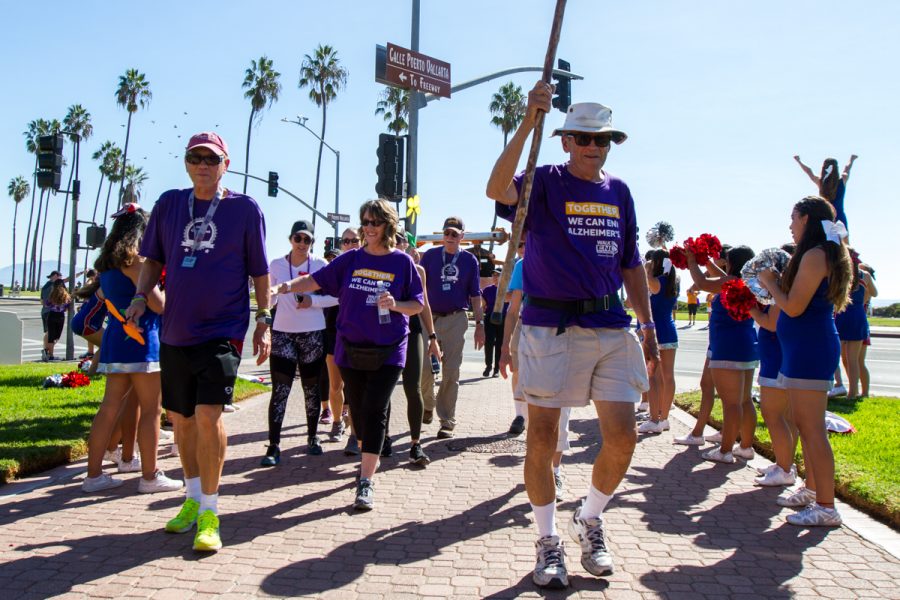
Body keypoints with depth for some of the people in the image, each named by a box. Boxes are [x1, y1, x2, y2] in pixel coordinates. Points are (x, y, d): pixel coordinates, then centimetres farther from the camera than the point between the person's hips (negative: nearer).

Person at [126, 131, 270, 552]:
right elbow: (153, 259, 16)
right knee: (180, 417, 13)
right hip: (175, 332, 5)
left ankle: (209, 513, -2)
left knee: (208, 415, -16)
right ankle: (193, 498, 33)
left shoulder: (245, 208, -1)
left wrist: (264, 321, -1)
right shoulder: (169, 204, 8)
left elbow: (260, 272, 3)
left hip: (223, 331, -4)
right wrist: (140, 297, 0)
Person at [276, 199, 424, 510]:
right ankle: (369, 459, 36)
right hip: (351, 349, 3)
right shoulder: (351, 259, 5)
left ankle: (366, 482, -8)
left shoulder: (402, 262, -1)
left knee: (375, 411, -11)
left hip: (388, 351, -3)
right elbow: (316, 280, -1)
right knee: (358, 410, 12)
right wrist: (288, 286, -17)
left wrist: (396, 305, -17)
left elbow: (418, 304, 3)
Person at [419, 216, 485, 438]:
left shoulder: (469, 260, 8)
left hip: (456, 319, 0)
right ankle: (427, 405, 28)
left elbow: (475, 295, 9)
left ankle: (447, 421, 8)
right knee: (424, 369, 0)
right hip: (430, 318, 0)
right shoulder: (430, 256, 7)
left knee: (451, 372, 0)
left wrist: (480, 324, 4)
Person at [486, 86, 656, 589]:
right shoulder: (544, 183, 0)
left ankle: (590, 521, 27)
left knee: (623, 439, 0)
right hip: (551, 326, -4)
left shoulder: (619, 192, 15)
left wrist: (648, 326, 16)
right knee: (542, 439, 1)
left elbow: (632, 264, 20)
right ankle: (548, 541, 20)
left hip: (611, 328, 4)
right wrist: (530, 120, -27)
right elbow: (498, 188, -23)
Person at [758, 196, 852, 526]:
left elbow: (794, 307, -18)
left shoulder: (815, 255, -15)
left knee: (812, 428, -8)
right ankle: (811, 489, 29)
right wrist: (775, 283, 16)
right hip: (804, 348, 11)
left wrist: (769, 283, -3)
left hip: (810, 349, -11)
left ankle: (826, 507, -4)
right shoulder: (825, 254, 16)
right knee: (804, 424, 18)